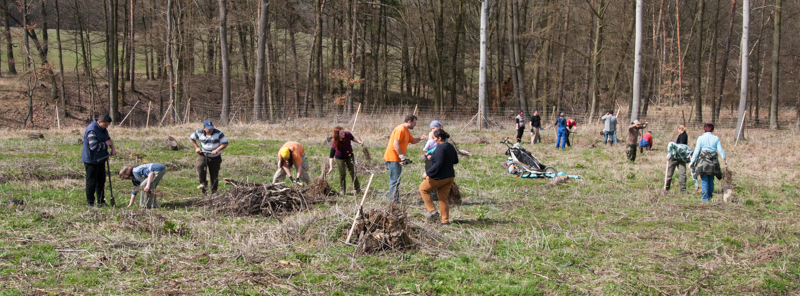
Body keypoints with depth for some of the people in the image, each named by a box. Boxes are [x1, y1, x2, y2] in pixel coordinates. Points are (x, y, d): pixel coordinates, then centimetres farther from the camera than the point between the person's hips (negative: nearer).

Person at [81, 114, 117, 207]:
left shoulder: (103, 129, 7)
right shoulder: (92, 130, -23)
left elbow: (108, 139, 21)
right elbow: (94, 146, -29)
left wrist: (113, 148, 3)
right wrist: (105, 144, -15)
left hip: (101, 160, 9)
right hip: (91, 160, -9)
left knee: (101, 182, 15)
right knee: (91, 183, -1)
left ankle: (101, 202, 24)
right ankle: (90, 203, 8)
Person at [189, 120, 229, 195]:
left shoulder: (218, 133, -13)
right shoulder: (199, 133, -7)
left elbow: (225, 143, -12)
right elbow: (191, 138, 10)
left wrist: (217, 150, -24)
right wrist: (196, 147, -2)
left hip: (215, 157, -1)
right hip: (203, 155, 1)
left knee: (214, 175, 2)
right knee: (199, 165, -30)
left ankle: (214, 191, 18)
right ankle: (203, 183, -14)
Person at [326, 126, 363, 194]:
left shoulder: (347, 134, -24)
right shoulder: (335, 143, -33)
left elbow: (352, 138, 3)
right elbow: (331, 156, -32)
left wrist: (359, 142, -12)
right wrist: (331, 167, -41)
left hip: (349, 156, 2)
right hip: (340, 158, -2)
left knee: (353, 172, 2)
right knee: (342, 174, 2)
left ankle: (358, 189, 12)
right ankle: (343, 191, 20)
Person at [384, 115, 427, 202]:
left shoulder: (406, 131, 16)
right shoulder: (400, 129, -17)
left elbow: (412, 140, 25)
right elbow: (396, 144, -23)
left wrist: (420, 138, 5)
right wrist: (402, 157, -23)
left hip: (397, 158, 11)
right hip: (392, 157, -11)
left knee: (396, 180, 14)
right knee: (395, 180, -10)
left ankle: (396, 200, 20)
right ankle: (393, 200, -7)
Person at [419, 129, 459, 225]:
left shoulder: (440, 148, -20)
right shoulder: (451, 147, 8)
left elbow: (438, 164, -25)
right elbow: (456, 161, 20)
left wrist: (427, 173, -19)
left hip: (439, 177, -9)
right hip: (450, 176, 9)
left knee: (423, 189, 12)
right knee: (444, 198, 15)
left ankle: (432, 210, 5)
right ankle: (445, 220, 14)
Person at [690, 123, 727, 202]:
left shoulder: (701, 138, 2)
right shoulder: (716, 138, 7)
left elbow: (697, 151, -1)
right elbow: (721, 150, 3)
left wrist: (692, 161, 3)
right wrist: (725, 159, 10)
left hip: (703, 160, -2)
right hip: (713, 162, 2)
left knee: (704, 180, -2)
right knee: (711, 180, 14)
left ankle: (705, 198, -7)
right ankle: (710, 196, 17)